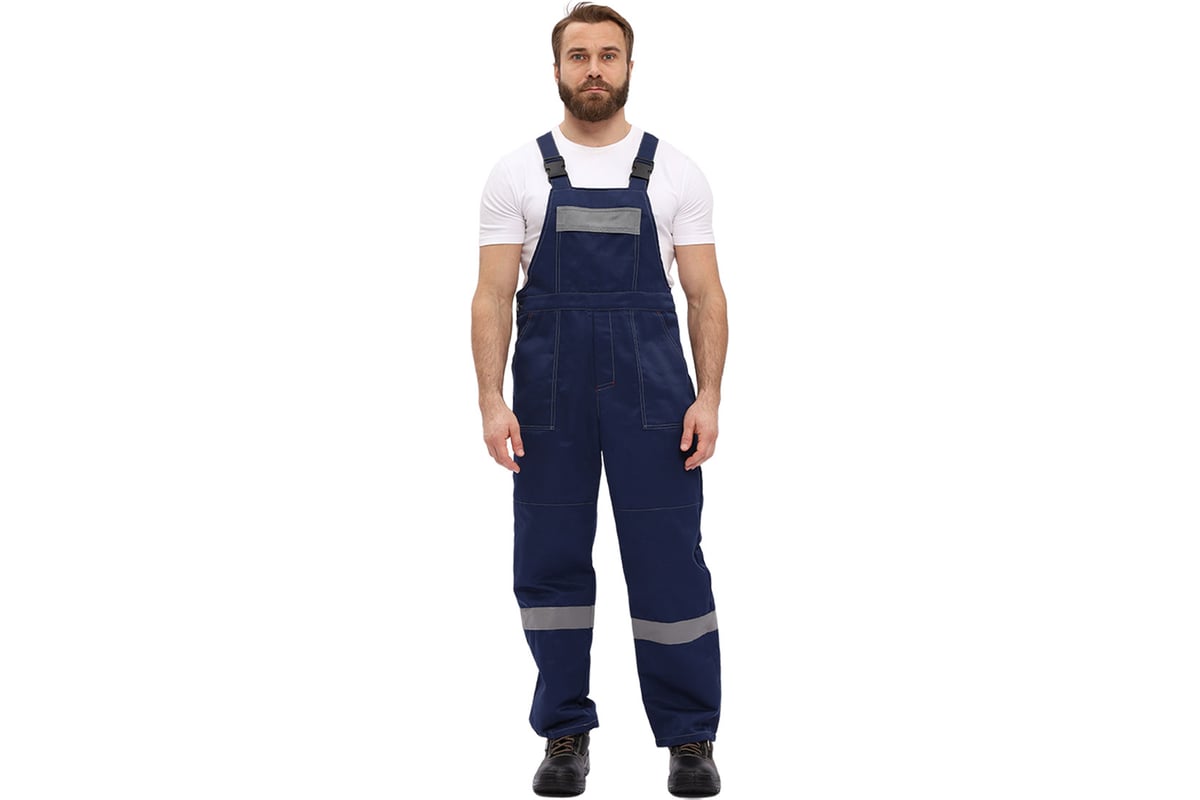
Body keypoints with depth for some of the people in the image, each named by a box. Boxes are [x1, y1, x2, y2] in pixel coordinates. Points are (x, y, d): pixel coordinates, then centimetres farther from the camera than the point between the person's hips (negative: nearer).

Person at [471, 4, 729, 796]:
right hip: (549, 393, 1)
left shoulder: (676, 173, 3)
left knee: (669, 565, 1)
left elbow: (706, 295, 2)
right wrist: (492, 400, -12)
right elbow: (493, 296, -1)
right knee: (550, 566, 7)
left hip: (650, 390, -1)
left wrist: (709, 395, -9)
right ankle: (566, 734, 21)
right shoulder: (518, 175, 3)